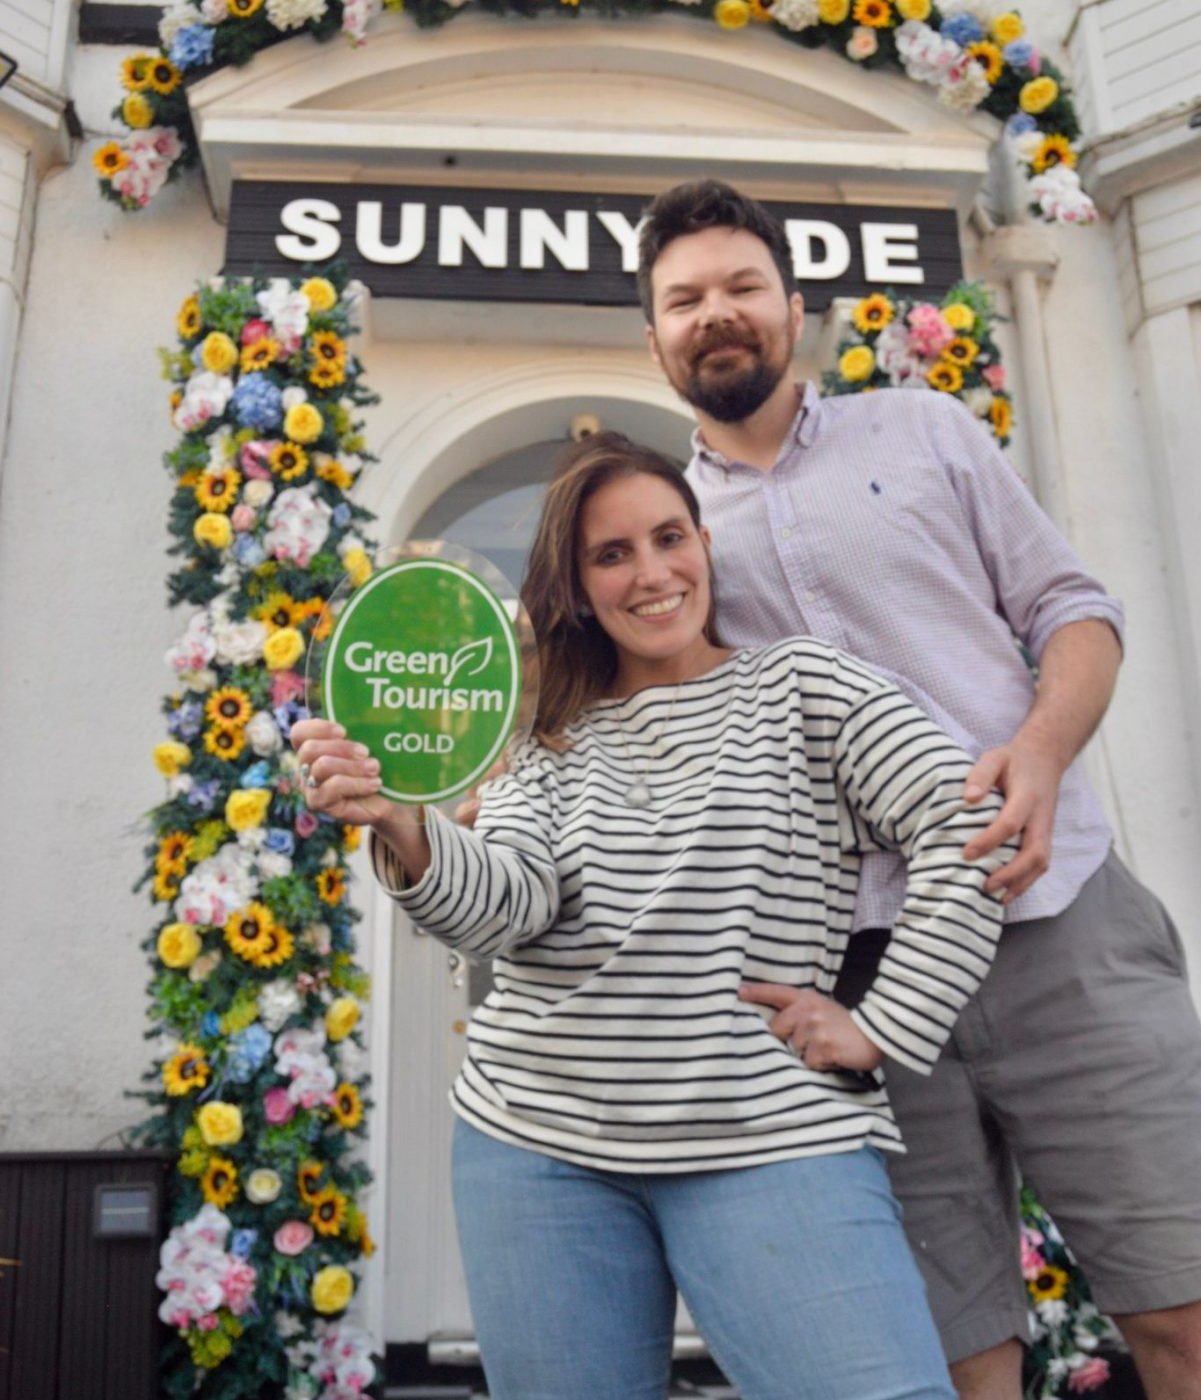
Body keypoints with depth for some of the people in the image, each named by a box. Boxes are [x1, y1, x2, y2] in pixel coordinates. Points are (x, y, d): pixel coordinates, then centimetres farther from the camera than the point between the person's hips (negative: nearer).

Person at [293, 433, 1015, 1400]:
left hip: (771, 1136, -2)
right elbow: (505, 905, -5)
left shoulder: (802, 685, 4)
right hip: (536, 1144, 3)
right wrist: (403, 832, -26)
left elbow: (965, 828, -3)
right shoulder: (550, 746, 12)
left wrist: (884, 1029, -8)